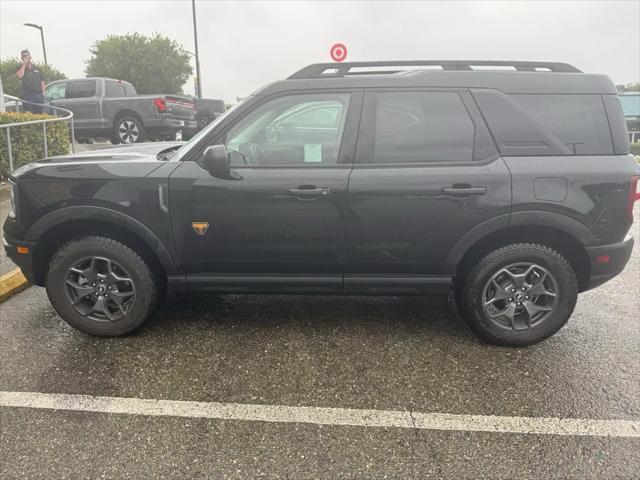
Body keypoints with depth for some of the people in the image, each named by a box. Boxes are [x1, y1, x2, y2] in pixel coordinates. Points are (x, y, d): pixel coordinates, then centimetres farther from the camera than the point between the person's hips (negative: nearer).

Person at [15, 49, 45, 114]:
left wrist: (43, 93, 2)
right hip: (27, 96, -2)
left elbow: (42, 82, 15)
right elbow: (20, 75, -14)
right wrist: (24, 64, -6)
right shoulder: (21, 68, 10)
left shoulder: (37, 69, 17)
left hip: (38, 95, 2)